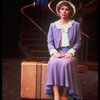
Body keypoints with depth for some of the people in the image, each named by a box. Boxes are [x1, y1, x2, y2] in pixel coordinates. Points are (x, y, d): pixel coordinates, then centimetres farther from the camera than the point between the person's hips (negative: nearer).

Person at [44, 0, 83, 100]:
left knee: (65, 64, -36)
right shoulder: (53, 25, 14)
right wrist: (54, 52, -12)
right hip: (57, 52, 1)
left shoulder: (76, 25, 11)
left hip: (69, 53, -1)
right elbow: (50, 42, 7)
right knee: (53, 63, -34)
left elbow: (78, 42, 5)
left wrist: (71, 52, -13)